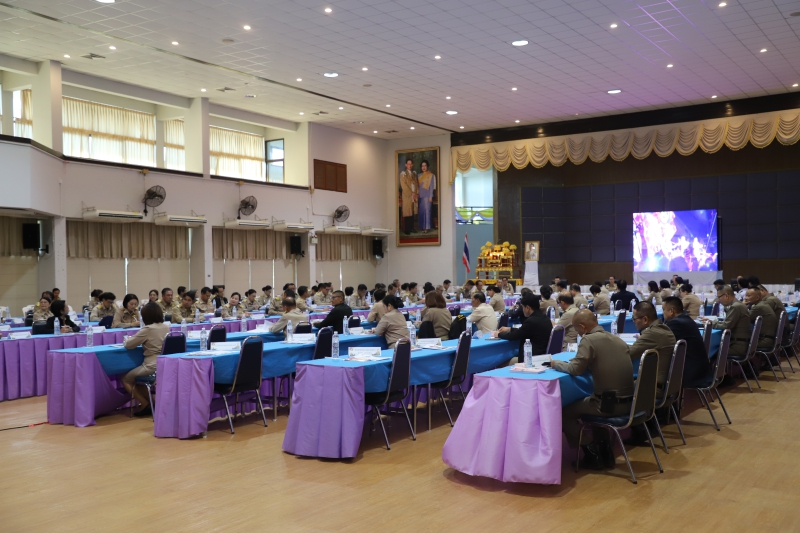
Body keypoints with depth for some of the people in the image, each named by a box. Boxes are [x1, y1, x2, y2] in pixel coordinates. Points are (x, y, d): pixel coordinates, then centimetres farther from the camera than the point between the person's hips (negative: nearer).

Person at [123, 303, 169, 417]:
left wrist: (129, 338, 14)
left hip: (152, 367, -8)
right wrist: (143, 341, 22)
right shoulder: (167, 327, 5)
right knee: (134, 377, 29)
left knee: (126, 379, 16)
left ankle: (147, 405, 7)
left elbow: (128, 345, -7)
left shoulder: (148, 329, -15)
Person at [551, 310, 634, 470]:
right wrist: (579, 360, 23)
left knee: (564, 412, 10)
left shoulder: (589, 340, -12)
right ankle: (604, 451, 30)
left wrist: (555, 364, 4)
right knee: (585, 402, 33)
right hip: (628, 402, 8)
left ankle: (592, 454, 14)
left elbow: (575, 370, -14)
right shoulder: (617, 339, 11)